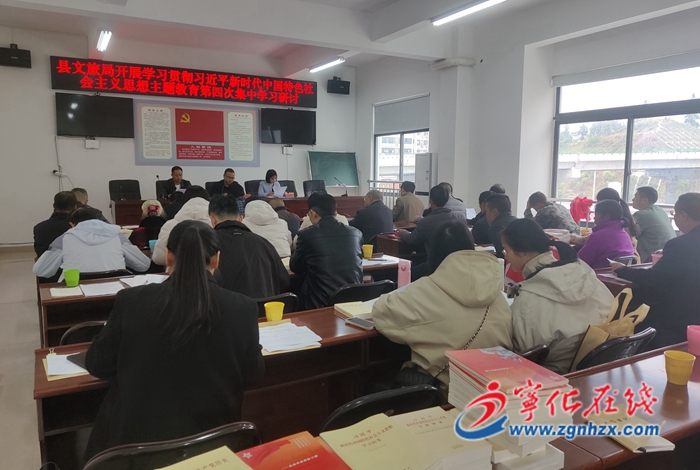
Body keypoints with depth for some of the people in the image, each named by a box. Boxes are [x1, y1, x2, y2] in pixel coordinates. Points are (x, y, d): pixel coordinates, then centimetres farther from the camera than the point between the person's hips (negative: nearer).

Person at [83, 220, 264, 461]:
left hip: (135, 437, 1)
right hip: (210, 437, 0)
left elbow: (97, 365, 0)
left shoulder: (131, 301, -15)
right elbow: (252, 372, -1)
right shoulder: (242, 308, -16)